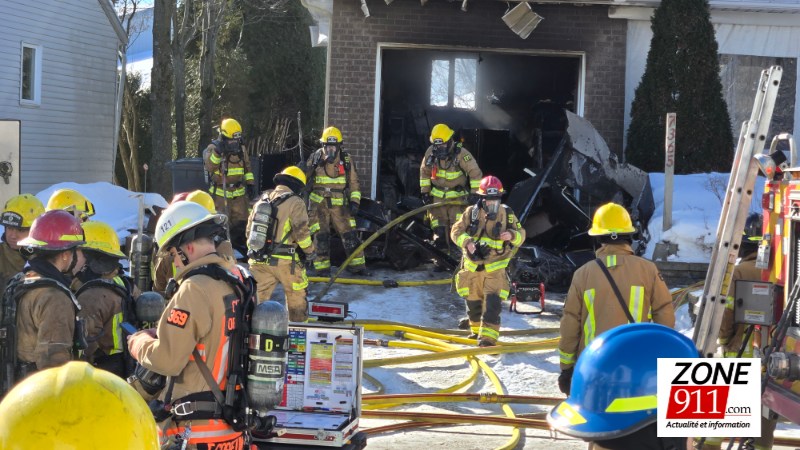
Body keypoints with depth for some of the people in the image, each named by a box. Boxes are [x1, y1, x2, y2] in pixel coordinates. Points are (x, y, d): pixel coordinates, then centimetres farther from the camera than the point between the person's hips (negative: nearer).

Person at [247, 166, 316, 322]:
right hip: (283, 261, -5)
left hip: (258, 259, 5)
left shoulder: (263, 199, 13)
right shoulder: (294, 202, -7)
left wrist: (252, 250, 28)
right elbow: (301, 231, -13)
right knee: (296, 297, 14)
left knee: (258, 297, 10)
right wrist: (310, 251, 2)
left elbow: (249, 228, 18)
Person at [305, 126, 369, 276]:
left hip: (339, 204, 2)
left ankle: (357, 265, 11)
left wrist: (354, 201, -3)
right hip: (318, 204, -1)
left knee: (349, 234, 0)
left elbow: (353, 182, 6)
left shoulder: (346, 160, 3)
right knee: (321, 236, -5)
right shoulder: (315, 158, -1)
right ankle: (322, 268, 3)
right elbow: (303, 176, 9)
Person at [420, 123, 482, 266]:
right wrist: (424, 191, 8)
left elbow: (475, 173, -16)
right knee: (439, 230, 3)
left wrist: (474, 193, -21)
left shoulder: (461, 153, -17)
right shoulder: (430, 152, -3)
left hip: (457, 197, -4)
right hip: (437, 197, 4)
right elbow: (424, 172, 11)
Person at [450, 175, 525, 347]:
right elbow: (456, 231, -5)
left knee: (492, 302, -15)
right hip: (472, 266, 2)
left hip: (495, 267, -2)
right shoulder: (471, 212, -3)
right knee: (473, 301, 15)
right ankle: (477, 328, 38)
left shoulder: (507, 214, -2)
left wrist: (512, 235, -21)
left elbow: (521, 234, 2)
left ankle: (488, 336, -15)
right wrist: (467, 242, -25)